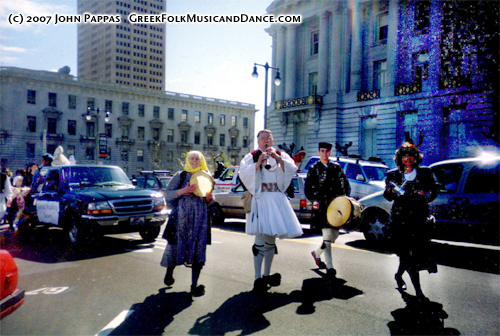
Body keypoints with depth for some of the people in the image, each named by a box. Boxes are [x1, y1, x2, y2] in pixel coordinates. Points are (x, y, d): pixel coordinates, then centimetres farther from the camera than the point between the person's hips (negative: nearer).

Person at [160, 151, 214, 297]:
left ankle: (194, 285, 5)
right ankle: (169, 273, 31)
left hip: (200, 217, 2)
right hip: (181, 215, -1)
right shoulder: (180, 176, 8)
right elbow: (167, 195, 0)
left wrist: (209, 197, -6)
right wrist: (184, 190, -15)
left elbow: (210, 201, 18)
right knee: (177, 244, 4)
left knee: (198, 248, -2)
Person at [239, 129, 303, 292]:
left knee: (271, 237, 11)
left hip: (277, 199, 4)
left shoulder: (281, 155, 14)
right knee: (261, 237, -12)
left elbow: (292, 169, -2)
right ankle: (258, 278, -7)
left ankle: (267, 275, 24)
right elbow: (243, 173, -8)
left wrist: (277, 158, -15)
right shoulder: (252, 157, 6)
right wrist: (258, 163, -18)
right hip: (260, 199, -4)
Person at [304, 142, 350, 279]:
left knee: (335, 235, 12)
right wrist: (313, 200, -13)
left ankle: (317, 253, 36)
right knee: (327, 236, -9)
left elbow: (345, 184, 13)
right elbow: (307, 188, 2)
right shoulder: (314, 169, 4)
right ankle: (329, 267, -2)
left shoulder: (337, 167, 12)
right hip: (322, 206, -4)